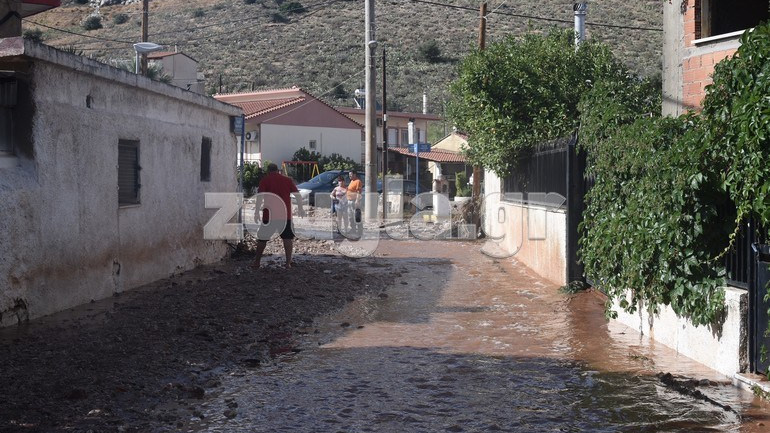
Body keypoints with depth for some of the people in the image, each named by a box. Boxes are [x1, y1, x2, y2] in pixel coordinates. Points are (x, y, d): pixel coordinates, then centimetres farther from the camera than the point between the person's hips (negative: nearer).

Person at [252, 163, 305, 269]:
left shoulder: (264, 181, 0)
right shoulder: (288, 180, 8)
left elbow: (260, 197, -11)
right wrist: (300, 208, 16)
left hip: (269, 215, -1)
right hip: (285, 215, 1)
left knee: (262, 238, 12)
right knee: (288, 238, 7)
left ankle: (257, 262, 20)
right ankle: (288, 263, -3)